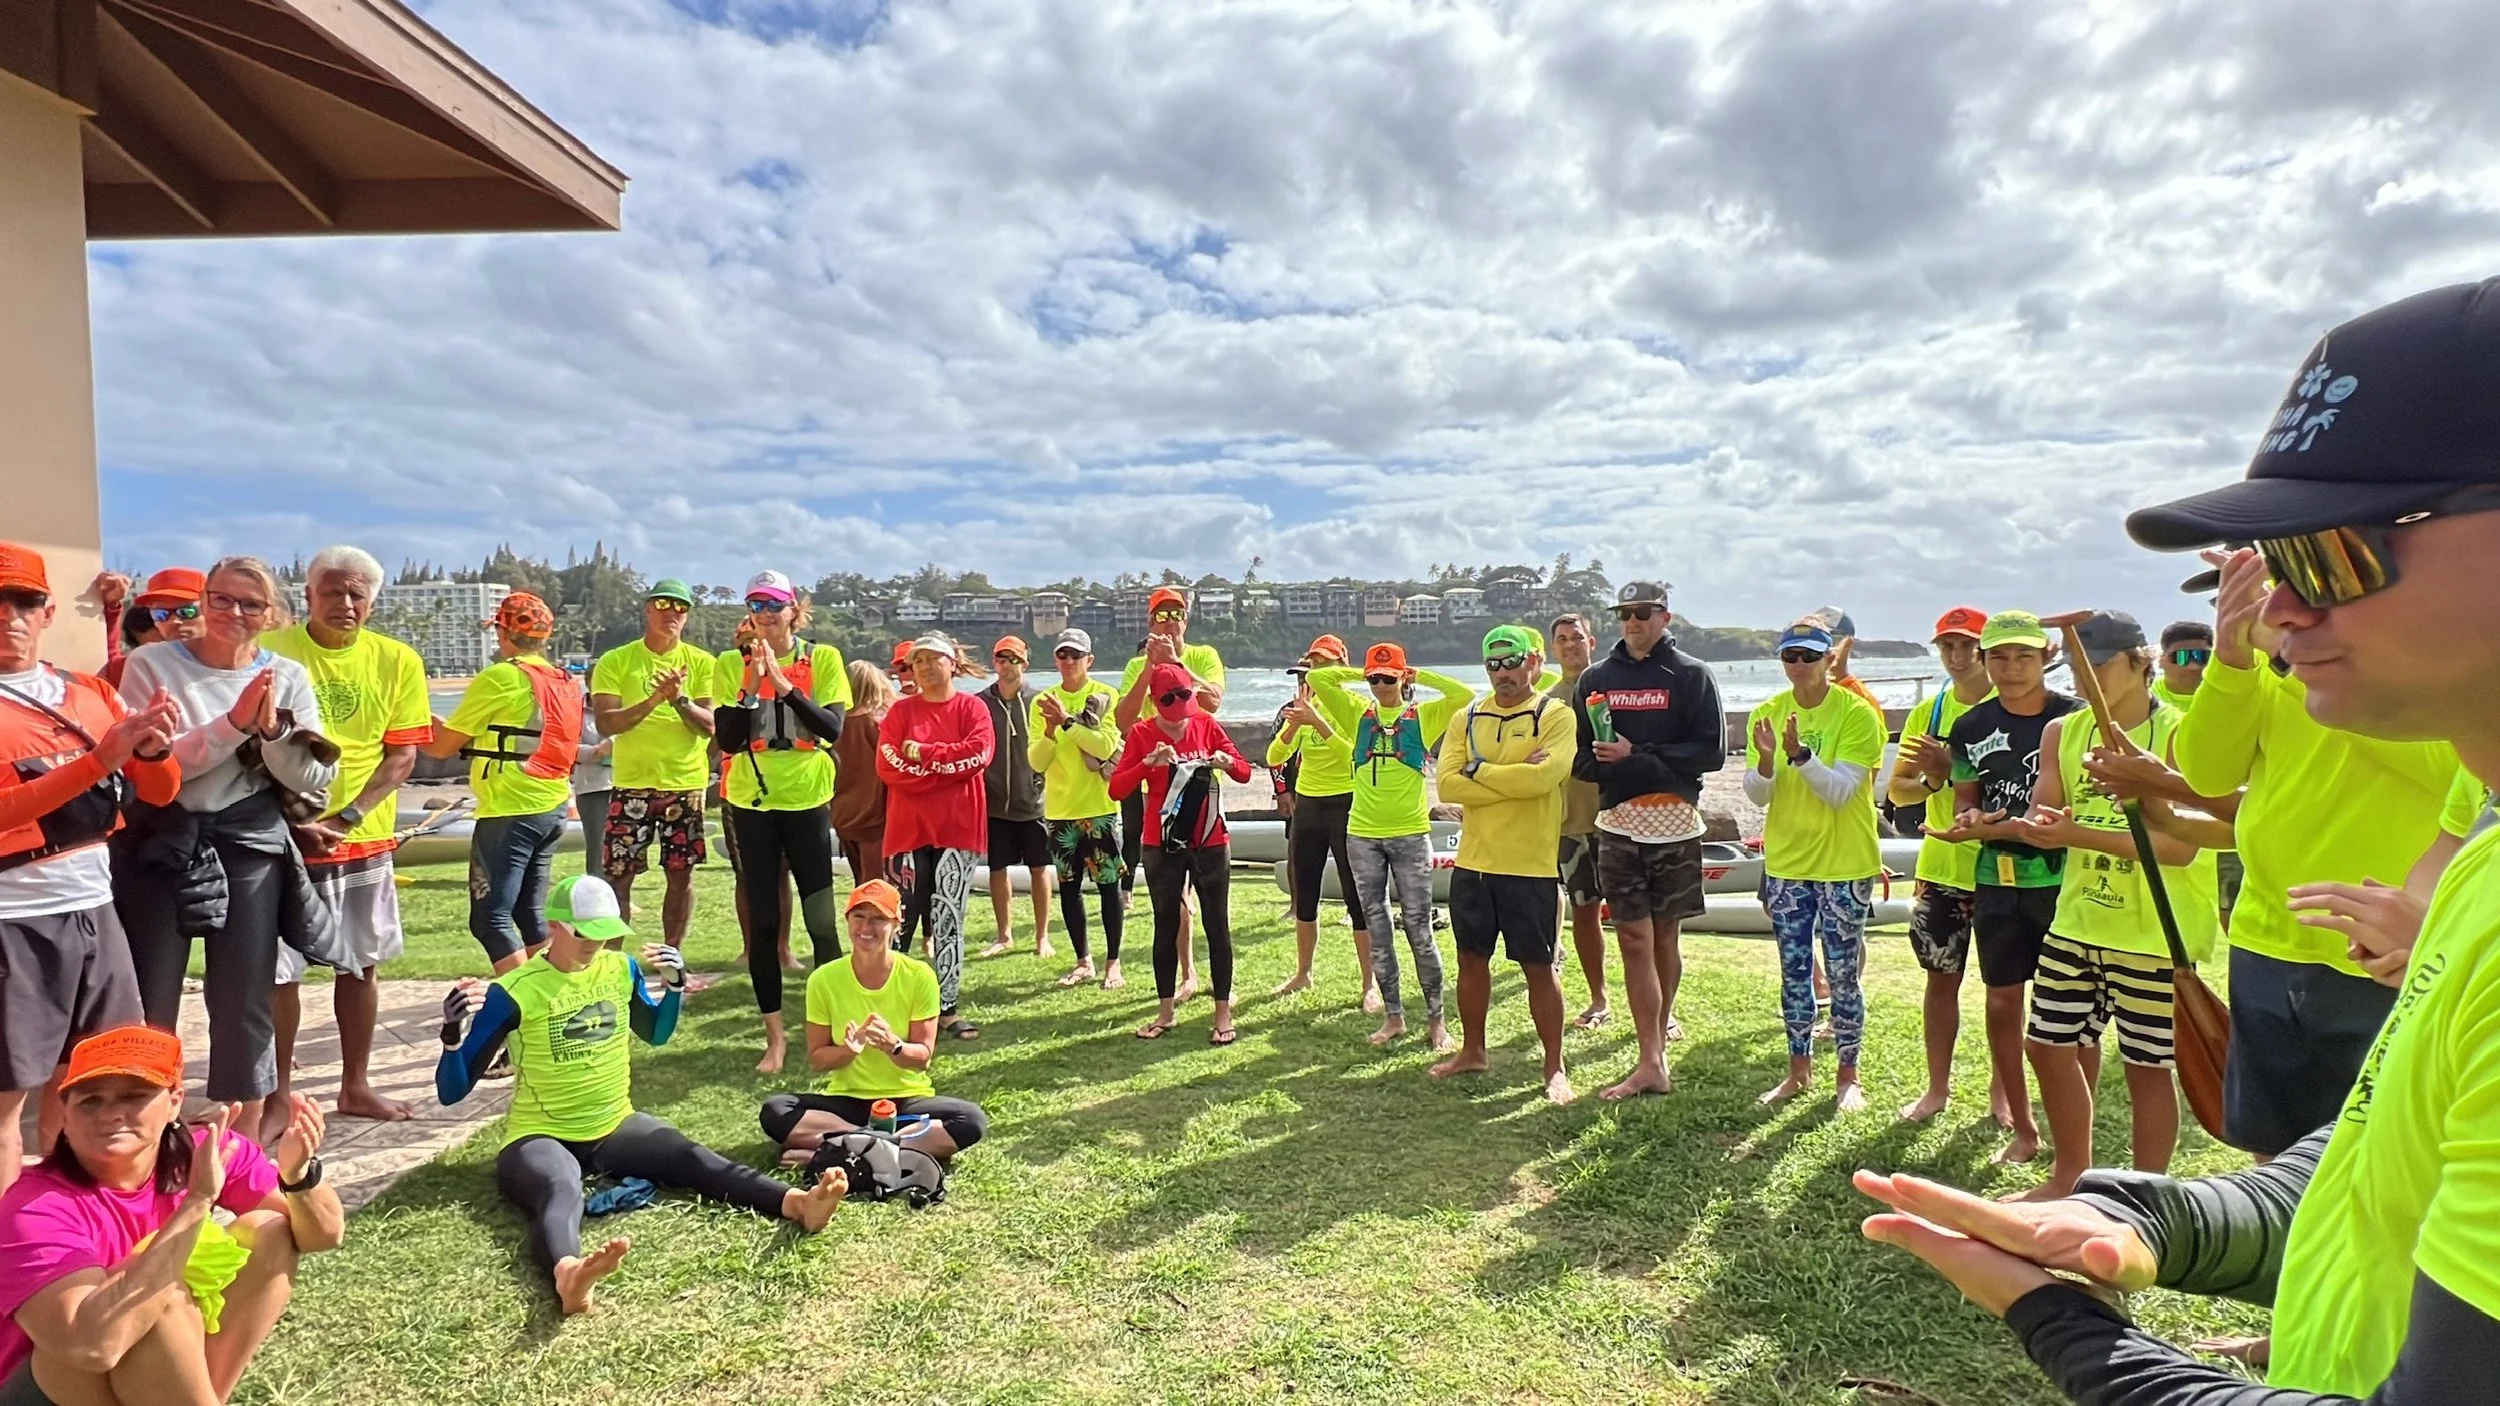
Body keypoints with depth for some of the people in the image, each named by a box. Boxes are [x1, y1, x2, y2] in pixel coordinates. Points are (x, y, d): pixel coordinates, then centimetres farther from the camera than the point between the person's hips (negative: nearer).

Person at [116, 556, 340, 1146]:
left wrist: (272, 729, -18)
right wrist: (234, 724, -21)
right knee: (148, 998, 4)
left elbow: (313, 779, -1)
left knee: (245, 997, 6)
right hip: (161, 842, -1)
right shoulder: (151, 664, -2)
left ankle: (246, 1136, 18)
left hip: (251, 845, 1)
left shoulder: (288, 676, 3)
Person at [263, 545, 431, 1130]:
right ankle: (279, 1095, 18)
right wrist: (294, 820, -14)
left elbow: (402, 755, -1)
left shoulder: (397, 661, 0)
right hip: (285, 836, -3)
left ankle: (355, 1085, 26)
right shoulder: (270, 652, -7)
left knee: (360, 965, 12)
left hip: (366, 839, 3)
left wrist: (346, 817, -12)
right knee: (280, 971, 3)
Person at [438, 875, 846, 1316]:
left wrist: (674, 985, 0)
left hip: (615, 1126, 5)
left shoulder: (621, 968, 1)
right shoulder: (514, 992, -14)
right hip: (541, 1136, -4)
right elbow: (451, 1091, -12)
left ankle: (795, 1202, -46)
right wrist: (453, 1032, -31)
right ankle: (566, 1271, -72)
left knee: (690, 1156, -22)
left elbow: (656, 1034, 19)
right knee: (560, 1191, -38)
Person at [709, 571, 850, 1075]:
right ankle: (775, 1035, 15)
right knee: (762, 923, 5)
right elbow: (727, 740, -7)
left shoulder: (823, 658, -2)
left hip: (808, 801, -1)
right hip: (752, 804, 1)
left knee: (821, 921, 0)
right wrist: (752, 687, -20)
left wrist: (784, 685, -21)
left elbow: (833, 729, -12)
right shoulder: (732, 664, 0)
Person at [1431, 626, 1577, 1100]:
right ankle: (1472, 1051, 32)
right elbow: (1447, 783, -6)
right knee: (1471, 959, 15)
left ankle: (1555, 1068, 18)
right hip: (1472, 862, 5)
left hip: (1530, 866, -5)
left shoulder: (1557, 716, -6)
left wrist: (1479, 769, -12)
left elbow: (1543, 777, -23)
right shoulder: (1468, 719, 7)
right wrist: (1515, 778, -14)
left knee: (1538, 967, 4)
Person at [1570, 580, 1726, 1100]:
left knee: (1665, 937, 8)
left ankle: (1658, 1033, 23)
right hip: (1617, 823, 2)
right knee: (1635, 941, -2)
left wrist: (1638, 756, -15)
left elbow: (1711, 751, -6)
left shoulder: (1691, 675, 1)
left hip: (1675, 822, -2)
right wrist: (1607, 765, -12)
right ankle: (1653, 1063, 0)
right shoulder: (1596, 678, 10)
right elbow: (1577, 755, 10)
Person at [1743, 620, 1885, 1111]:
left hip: (1845, 864, -4)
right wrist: (1767, 759, -23)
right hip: (1786, 863, 4)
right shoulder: (1767, 713, 1)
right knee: (1794, 971, 11)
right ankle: (1799, 1070, 24)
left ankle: (1848, 1075, 20)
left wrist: (1800, 754, -32)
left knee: (1843, 973, 4)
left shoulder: (1857, 714, -11)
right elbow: (1757, 796, -4)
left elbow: (1840, 791, -18)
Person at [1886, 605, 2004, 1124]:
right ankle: (1937, 1087, 23)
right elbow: (1898, 789, 4)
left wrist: (1952, 766, -26)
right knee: (1941, 978, 11)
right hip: (1941, 866, 4)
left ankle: (2001, 1090, 24)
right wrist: (1931, 781, -16)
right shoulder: (1928, 712, 6)